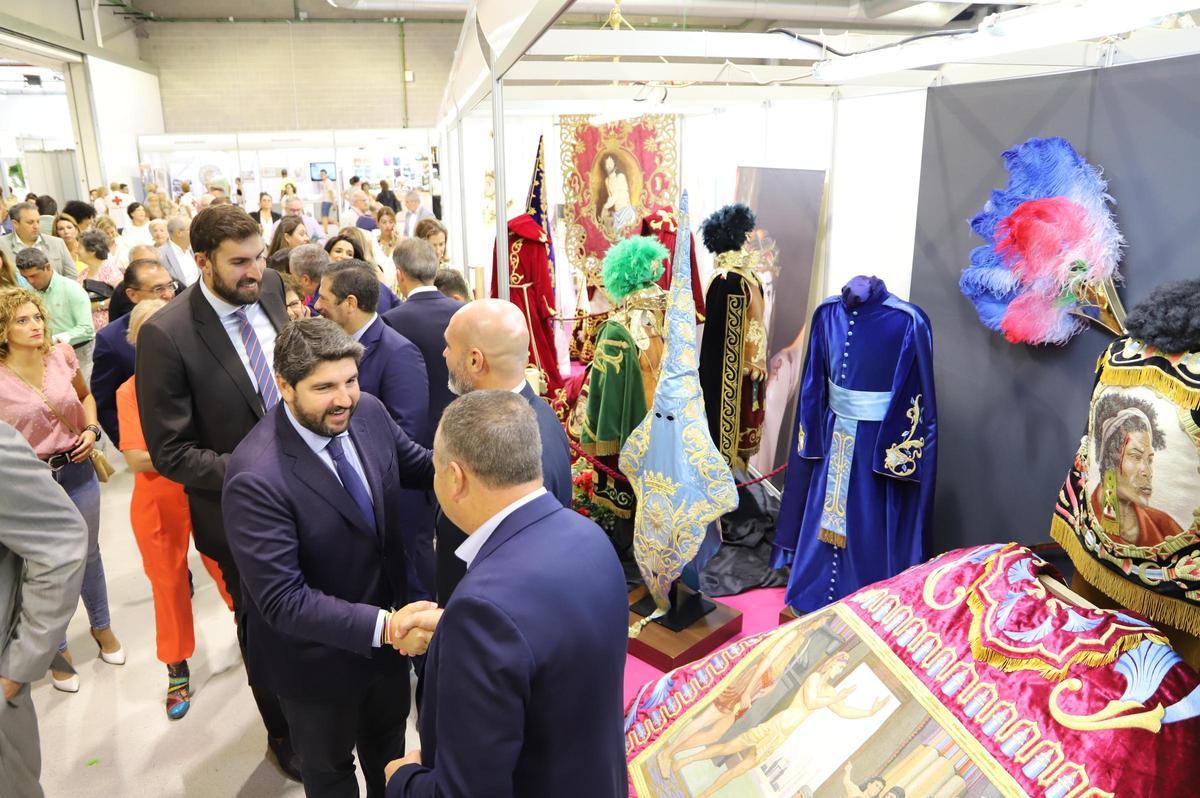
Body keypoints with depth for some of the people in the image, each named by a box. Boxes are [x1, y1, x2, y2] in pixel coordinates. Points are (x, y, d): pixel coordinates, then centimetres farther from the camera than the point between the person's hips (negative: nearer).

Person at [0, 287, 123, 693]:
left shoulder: (62, 355, -7)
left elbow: (85, 396, 10)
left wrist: (91, 429, -5)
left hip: (77, 468, 3)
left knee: (88, 552, 19)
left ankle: (101, 625, 42)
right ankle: (58, 647, 34)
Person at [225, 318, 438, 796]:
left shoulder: (368, 412, -14)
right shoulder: (256, 477, -33)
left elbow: (415, 464, 3)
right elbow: (283, 600, -31)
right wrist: (384, 626, -38)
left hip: (387, 622, 6)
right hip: (318, 654, -5)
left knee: (388, 736, 32)